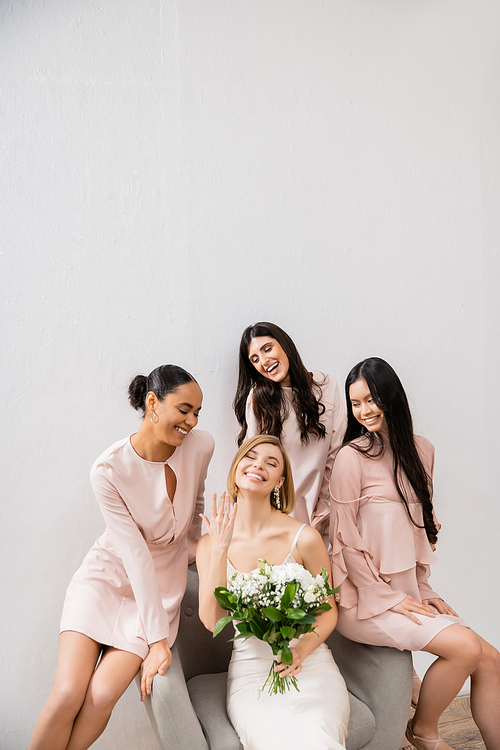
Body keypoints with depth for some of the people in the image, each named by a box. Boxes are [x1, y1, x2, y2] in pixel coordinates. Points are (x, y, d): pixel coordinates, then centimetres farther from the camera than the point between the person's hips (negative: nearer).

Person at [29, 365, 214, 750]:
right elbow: (136, 555, -22)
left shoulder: (201, 446, -14)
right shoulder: (109, 469, -22)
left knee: (102, 696, -13)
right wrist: (157, 639, -19)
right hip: (109, 574, -2)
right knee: (67, 694, -14)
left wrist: (193, 550, 19)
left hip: (163, 584, 2)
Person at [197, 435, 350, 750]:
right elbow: (212, 620, -8)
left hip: (308, 664, 0)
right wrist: (220, 549, -16)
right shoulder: (210, 543, 1)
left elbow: (329, 611, 4)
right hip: (250, 672, 1)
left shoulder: (304, 537, -6)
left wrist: (301, 651, -14)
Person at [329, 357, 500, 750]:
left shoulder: (421, 450, 9)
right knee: (465, 647, -17)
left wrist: (424, 590, 8)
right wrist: (390, 599, -10)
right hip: (365, 600, -6)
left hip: (407, 592, 6)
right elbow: (345, 541, -11)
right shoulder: (353, 457, -12)